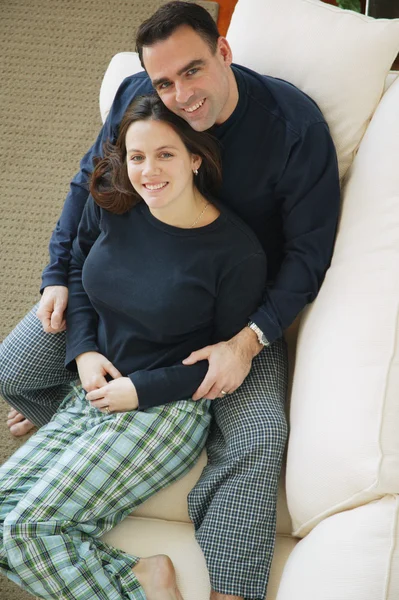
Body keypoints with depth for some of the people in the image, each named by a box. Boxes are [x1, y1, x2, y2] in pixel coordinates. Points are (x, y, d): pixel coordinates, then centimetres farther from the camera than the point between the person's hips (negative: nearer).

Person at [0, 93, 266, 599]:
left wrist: (140, 389, -13)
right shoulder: (112, 206, -2)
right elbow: (77, 270, 17)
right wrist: (84, 350, 3)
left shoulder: (237, 252, -15)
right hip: (92, 395, 7)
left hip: (168, 408, -7)